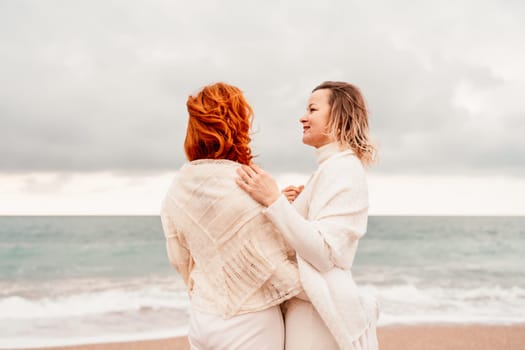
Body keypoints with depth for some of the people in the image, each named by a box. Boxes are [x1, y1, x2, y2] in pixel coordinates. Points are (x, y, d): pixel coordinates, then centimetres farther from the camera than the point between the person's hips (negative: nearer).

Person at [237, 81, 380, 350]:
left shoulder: (341, 169, -15)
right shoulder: (333, 167, 16)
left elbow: (324, 253, -23)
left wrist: (274, 201, -25)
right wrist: (290, 205, 2)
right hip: (311, 305, 9)